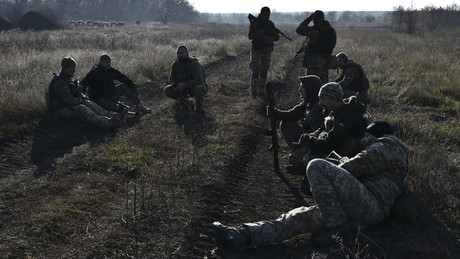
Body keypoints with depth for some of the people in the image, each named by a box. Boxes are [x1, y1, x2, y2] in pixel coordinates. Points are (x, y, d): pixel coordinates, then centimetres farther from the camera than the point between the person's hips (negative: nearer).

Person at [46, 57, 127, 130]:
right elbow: (69, 100, -26)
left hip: (67, 105, 10)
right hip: (59, 109, -10)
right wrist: (82, 101, -14)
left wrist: (85, 99, -2)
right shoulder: (60, 82, -21)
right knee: (80, 109, -32)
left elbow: (78, 93, 17)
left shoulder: (69, 78, 13)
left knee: (90, 104, -5)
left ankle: (113, 115, -20)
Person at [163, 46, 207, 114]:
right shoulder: (175, 64, -3)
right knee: (166, 90, -13)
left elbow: (199, 80, -31)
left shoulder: (194, 63, -21)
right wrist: (175, 85, -20)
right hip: (183, 88, 6)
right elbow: (171, 79, 3)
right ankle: (183, 100, 12)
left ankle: (199, 105, -8)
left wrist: (184, 84, -38)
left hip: (195, 86, -5)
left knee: (199, 89, -41)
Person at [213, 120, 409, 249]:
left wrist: (329, 176, 8)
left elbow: (359, 165, -5)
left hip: (371, 205, -9)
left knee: (317, 167, -20)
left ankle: (337, 225, -16)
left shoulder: (386, 145, 10)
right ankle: (242, 236, -22)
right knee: (302, 216, -8)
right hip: (368, 213, 9)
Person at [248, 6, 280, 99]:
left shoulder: (270, 24, 8)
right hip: (256, 50, -5)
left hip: (267, 51, 5)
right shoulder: (254, 22, -3)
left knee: (264, 72, 10)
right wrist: (260, 32, -26)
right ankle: (253, 92, -17)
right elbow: (250, 36, -13)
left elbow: (277, 38, 6)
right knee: (256, 71, -15)